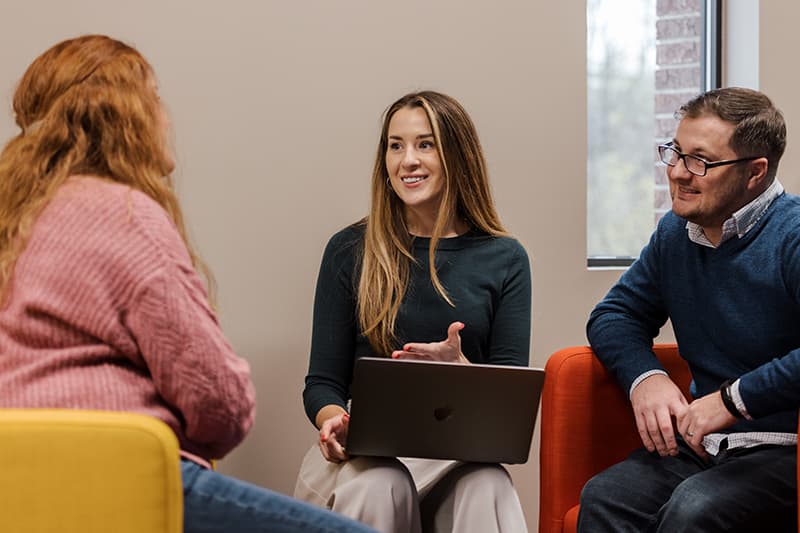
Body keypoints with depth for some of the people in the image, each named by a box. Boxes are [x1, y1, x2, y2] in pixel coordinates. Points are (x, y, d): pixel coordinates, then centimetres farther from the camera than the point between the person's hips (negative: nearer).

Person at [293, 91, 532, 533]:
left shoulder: (504, 259, 8)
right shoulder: (350, 251, 6)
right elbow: (323, 381, 5)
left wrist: (460, 369, -18)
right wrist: (333, 422, -18)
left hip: (463, 450, 0)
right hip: (369, 447, 1)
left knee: (486, 489, -36)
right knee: (380, 487, -35)